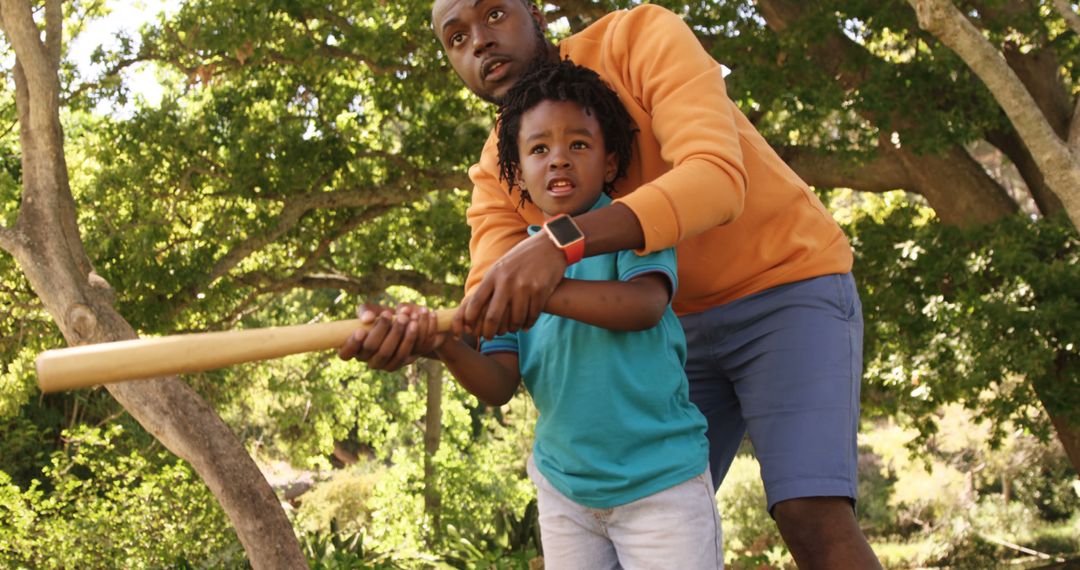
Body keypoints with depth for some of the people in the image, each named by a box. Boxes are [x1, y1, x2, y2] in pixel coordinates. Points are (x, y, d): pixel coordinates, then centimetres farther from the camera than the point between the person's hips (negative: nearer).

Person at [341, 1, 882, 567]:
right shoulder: (497, 175, -5)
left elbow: (717, 180, -37)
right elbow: (490, 319, -17)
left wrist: (558, 243, -52)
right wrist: (415, 335, -42)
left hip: (789, 289, -6)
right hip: (687, 327, 6)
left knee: (813, 518, -25)